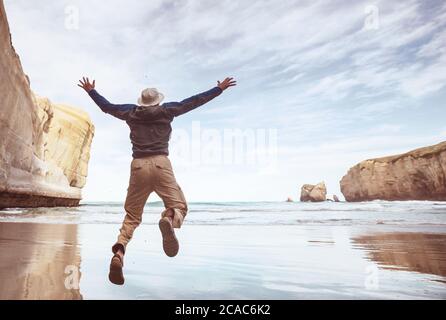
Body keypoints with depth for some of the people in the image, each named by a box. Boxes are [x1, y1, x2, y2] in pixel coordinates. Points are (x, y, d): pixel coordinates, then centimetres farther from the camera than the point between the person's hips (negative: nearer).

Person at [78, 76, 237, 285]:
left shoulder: (131, 113, 16)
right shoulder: (167, 110, 11)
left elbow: (107, 106, 30)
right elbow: (194, 102, 14)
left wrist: (91, 91, 48)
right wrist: (220, 89, 22)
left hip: (138, 165, 3)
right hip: (160, 164, -2)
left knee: (132, 215, 11)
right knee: (179, 206, 4)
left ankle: (119, 251, -13)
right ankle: (169, 219, -34)